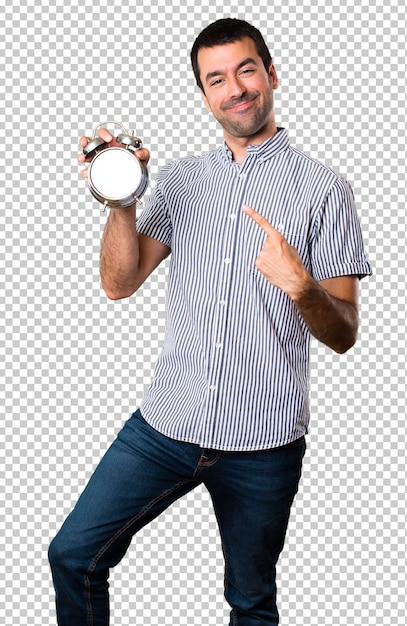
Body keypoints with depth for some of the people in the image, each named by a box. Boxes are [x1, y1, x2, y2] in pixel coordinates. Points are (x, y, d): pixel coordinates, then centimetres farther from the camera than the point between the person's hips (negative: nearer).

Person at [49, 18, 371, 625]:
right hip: (166, 421, 3)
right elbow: (119, 283, 3)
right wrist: (121, 200, -13)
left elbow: (344, 335, -6)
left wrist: (300, 284, -27)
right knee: (73, 554, 3)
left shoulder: (322, 189, -3)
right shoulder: (179, 179, 9)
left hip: (264, 440, -2)